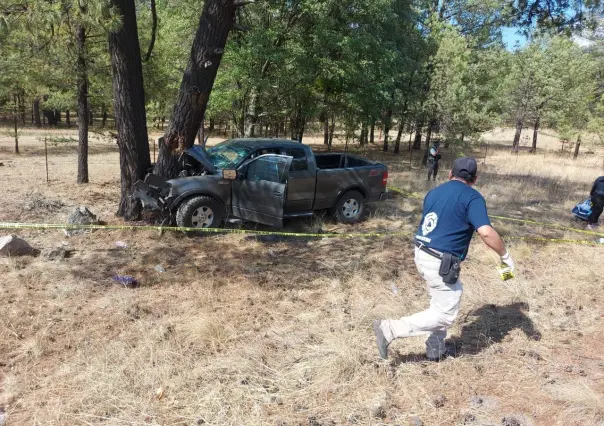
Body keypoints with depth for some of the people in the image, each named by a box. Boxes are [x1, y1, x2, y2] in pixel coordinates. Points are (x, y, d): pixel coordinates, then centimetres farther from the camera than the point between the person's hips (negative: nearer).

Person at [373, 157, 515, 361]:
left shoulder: (434, 192, 12)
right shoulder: (472, 197, -10)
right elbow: (486, 232, -21)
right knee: (445, 314, 3)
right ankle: (390, 329, -4)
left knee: (442, 304, 25)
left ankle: (435, 348, 32)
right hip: (441, 263, -8)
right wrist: (505, 255, -6)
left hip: (421, 254, 8)